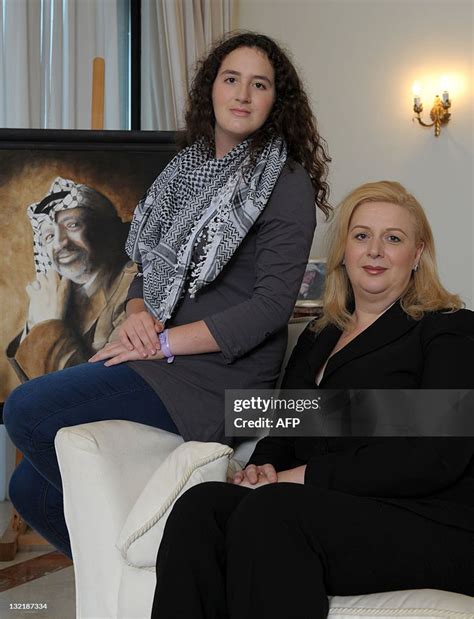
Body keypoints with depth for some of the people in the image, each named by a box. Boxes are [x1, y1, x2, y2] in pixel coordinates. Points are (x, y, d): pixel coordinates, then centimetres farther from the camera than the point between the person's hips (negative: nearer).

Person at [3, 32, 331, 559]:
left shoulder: (286, 183, -6)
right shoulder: (190, 169, 17)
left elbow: (271, 305, -15)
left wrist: (165, 343, -17)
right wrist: (137, 312, -4)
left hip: (219, 374, -8)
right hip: (157, 357, 8)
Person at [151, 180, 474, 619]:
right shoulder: (317, 339, 22)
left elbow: (436, 457, -12)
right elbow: (284, 430, 23)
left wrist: (303, 477, -14)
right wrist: (264, 467, -3)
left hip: (435, 527, -5)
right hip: (329, 509, 6)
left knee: (270, 512, -33)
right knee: (199, 507, -23)